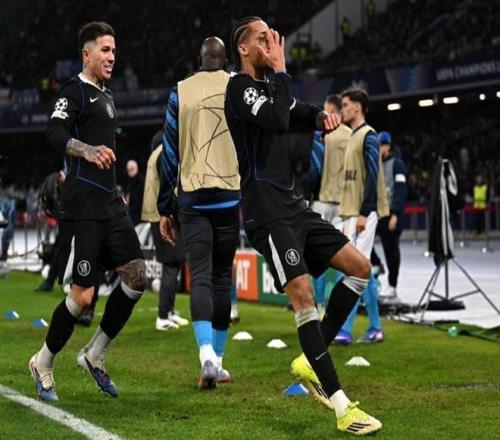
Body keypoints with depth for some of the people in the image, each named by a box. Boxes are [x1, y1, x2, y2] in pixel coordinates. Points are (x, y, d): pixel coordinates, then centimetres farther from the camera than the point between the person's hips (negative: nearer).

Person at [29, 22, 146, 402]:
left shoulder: (105, 96, 21)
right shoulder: (74, 91, -6)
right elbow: (54, 133, -24)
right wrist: (88, 151, -41)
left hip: (109, 202, 9)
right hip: (82, 206, -9)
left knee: (137, 275, -2)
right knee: (83, 295, -10)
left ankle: (95, 354, 11)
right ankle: (43, 364, 10)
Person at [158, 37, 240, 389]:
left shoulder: (180, 92, 5)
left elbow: (169, 154, 5)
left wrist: (164, 209, 9)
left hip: (192, 197, 0)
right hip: (230, 195, 0)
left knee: (200, 277, -4)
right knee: (222, 277, 10)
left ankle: (207, 355, -24)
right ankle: (218, 361, 14)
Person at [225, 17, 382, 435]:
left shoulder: (270, 86, 17)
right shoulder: (240, 87, -9)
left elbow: (301, 115, 27)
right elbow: (279, 121, -25)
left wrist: (321, 116, 4)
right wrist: (281, 72, -14)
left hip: (293, 205, 9)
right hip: (267, 210, -9)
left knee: (359, 266, 5)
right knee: (303, 294, -17)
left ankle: (310, 360, 10)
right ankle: (341, 406, -18)